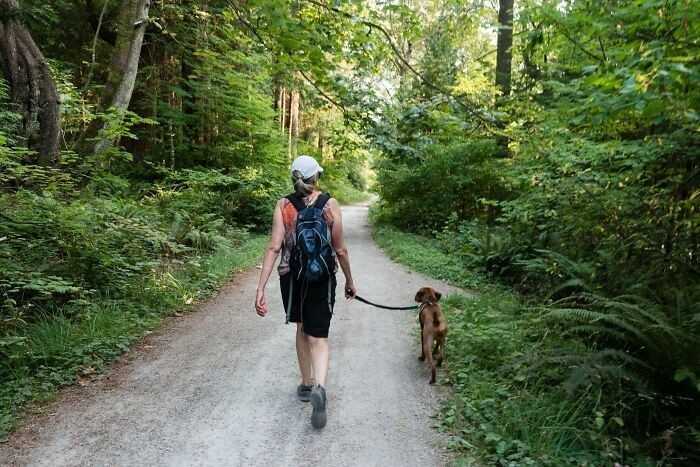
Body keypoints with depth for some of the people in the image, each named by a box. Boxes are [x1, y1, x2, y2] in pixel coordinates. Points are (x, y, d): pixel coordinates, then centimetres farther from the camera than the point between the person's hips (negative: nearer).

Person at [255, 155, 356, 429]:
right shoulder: (330, 205, -6)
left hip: (292, 277, 2)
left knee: (302, 328, 23)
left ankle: (307, 385, 35)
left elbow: (274, 247, -13)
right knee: (318, 337, 5)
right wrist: (349, 281, 11)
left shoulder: (283, 205, -5)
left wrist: (261, 288, -13)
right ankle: (319, 388, -20)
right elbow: (340, 250, -3)